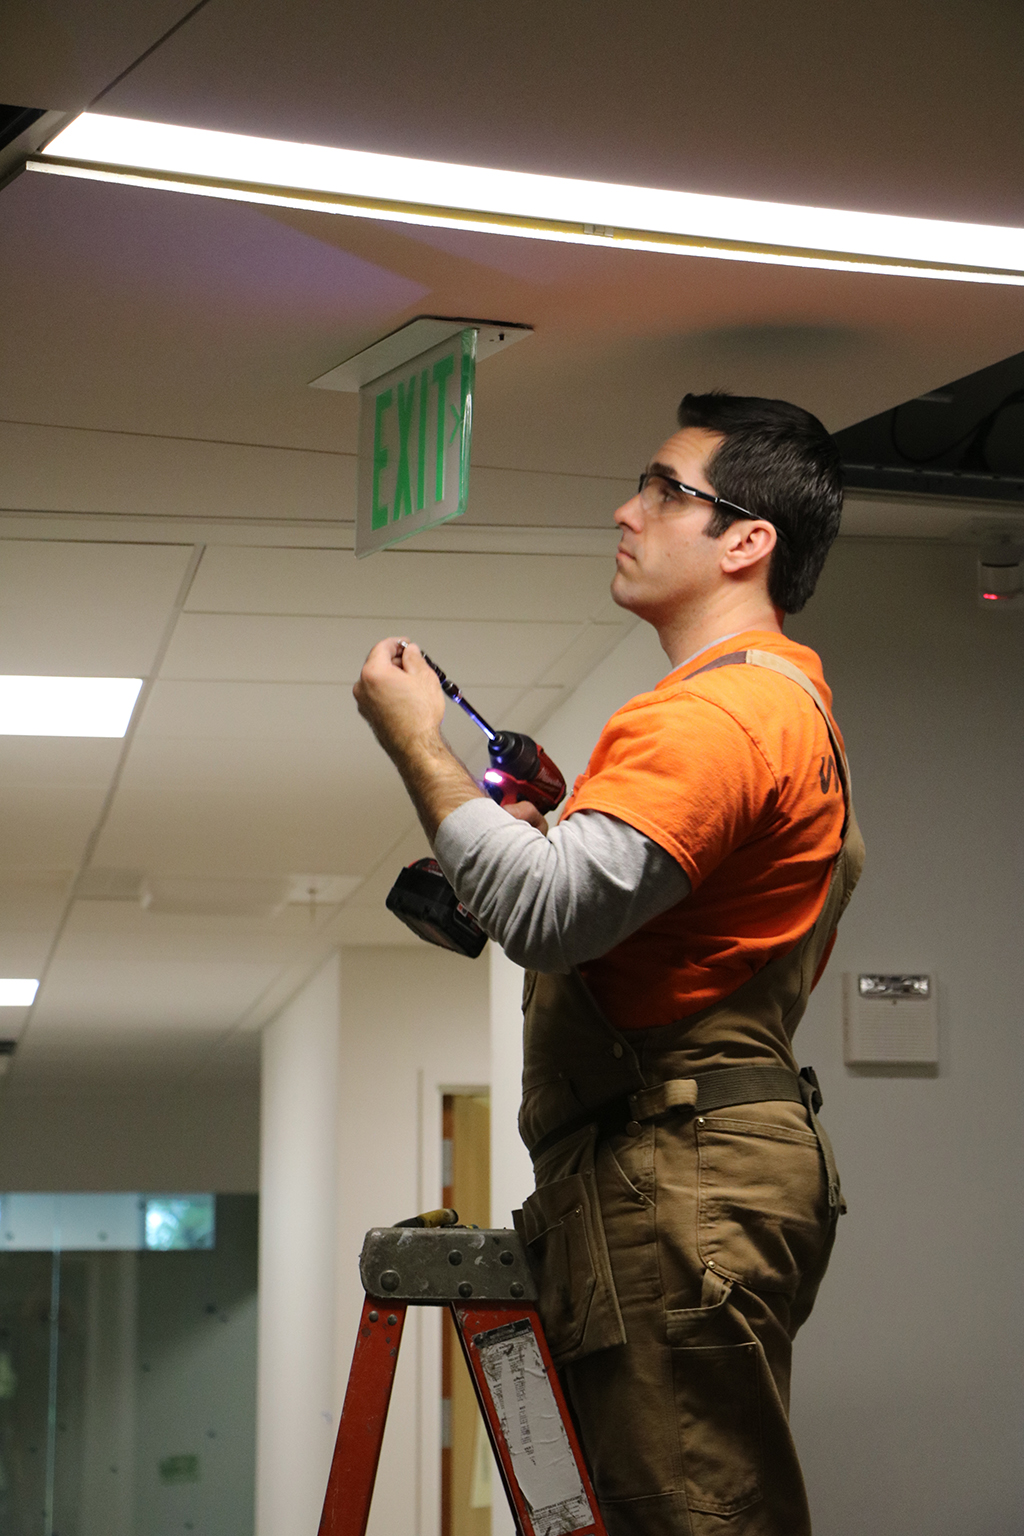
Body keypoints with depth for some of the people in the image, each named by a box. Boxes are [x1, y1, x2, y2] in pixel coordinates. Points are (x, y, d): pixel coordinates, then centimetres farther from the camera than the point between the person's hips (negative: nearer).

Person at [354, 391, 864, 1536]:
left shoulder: (720, 711, -13)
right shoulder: (792, 700, 24)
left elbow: (547, 912, -24)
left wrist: (416, 742, -12)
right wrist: (562, 827, 16)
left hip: (680, 1177, -11)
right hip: (705, 1172, 11)